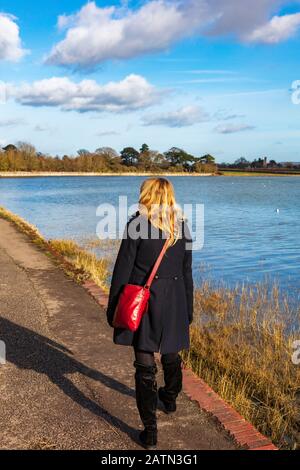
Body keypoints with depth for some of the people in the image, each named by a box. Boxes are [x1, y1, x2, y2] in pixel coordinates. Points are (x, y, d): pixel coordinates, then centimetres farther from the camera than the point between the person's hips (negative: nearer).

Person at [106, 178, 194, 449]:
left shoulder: (137, 224, -12)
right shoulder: (182, 228, 2)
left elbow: (123, 270, -11)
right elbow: (187, 273, 7)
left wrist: (113, 309, -2)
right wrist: (188, 312, 16)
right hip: (174, 304, 4)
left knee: (145, 366, 6)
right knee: (171, 356, 26)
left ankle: (150, 430, 11)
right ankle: (170, 399, 51)